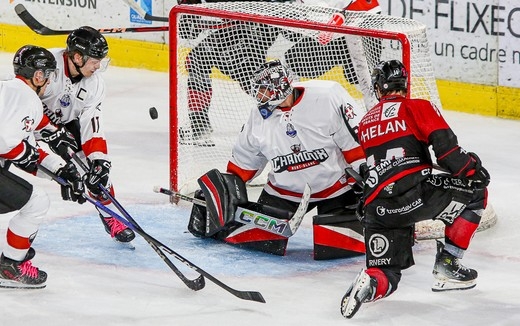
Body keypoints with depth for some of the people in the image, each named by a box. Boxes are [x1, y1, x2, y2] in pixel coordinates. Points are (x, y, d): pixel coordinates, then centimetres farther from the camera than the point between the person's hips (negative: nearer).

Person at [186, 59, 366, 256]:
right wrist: (227, 187, 12)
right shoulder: (260, 116, -3)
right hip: (285, 191, 3)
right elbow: (243, 161, 11)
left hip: (336, 186, -3)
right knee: (260, 239, -9)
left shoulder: (328, 97, -21)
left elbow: (356, 140, -16)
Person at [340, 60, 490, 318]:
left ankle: (370, 283, -25)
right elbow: (446, 148, -6)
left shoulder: (365, 123, 26)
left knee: (385, 276, 13)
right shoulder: (418, 108, 7)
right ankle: (446, 266, 12)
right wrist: (472, 171, 4)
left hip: (376, 209, 5)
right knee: (475, 194, 17)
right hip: (414, 194, -5)